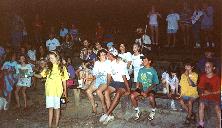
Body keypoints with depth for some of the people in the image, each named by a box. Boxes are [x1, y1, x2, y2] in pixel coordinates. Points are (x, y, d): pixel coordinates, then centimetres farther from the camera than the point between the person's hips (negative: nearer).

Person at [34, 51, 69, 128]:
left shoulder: (62, 68, 4)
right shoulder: (48, 68, 10)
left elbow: (64, 80, 7)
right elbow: (40, 76, 6)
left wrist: (65, 90, 7)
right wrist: (33, 74, -13)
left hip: (57, 90, -2)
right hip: (49, 90, 2)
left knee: (57, 108, 5)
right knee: (50, 108, 2)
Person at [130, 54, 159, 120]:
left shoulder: (153, 70, 0)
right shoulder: (141, 70, 10)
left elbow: (155, 83, -4)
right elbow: (138, 81, 7)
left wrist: (147, 91, -17)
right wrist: (141, 91, -10)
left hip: (150, 89, -3)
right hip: (142, 88, 4)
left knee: (151, 98, -35)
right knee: (132, 95, -24)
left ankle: (153, 111, -3)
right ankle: (137, 111, -1)